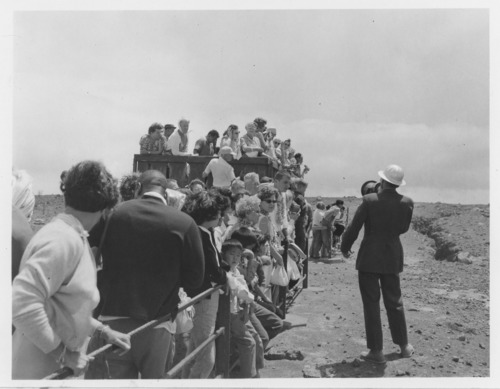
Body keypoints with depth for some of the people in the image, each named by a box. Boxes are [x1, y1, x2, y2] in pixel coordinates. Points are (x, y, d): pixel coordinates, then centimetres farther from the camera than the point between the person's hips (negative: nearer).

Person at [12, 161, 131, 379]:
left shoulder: (72, 237, 7)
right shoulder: (64, 239, -23)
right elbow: (22, 304, -30)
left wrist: (103, 331, 9)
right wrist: (61, 351, -22)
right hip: (43, 370, -9)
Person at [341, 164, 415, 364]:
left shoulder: (369, 200, -14)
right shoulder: (407, 203, -5)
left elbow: (353, 228, -9)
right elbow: (403, 228, 7)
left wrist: (345, 248, 6)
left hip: (369, 258, -4)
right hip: (393, 258, 4)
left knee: (371, 304, 5)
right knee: (394, 302, 18)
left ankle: (376, 351, 11)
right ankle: (404, 346, 29)